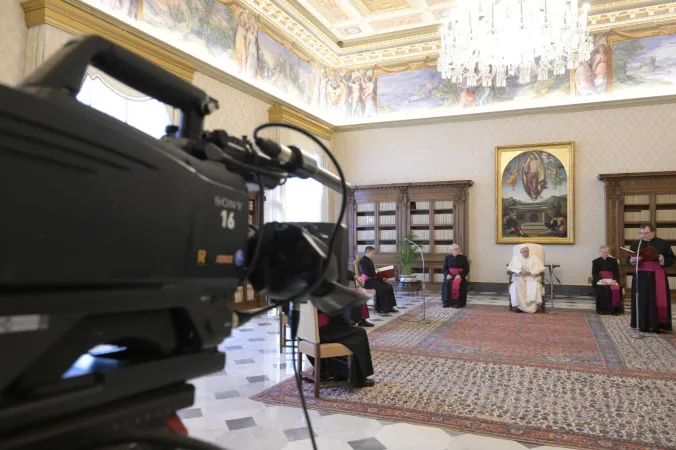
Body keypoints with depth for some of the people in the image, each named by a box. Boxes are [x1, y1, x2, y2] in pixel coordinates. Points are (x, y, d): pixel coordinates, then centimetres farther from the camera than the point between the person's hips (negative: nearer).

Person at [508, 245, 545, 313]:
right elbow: (510, 268, 5)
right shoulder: (516, 258, 13)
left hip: (532, 278, 0)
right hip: (519, 277, 0)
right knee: (516, 286, -33)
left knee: (535, 286, -33)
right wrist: (520, 272, -12)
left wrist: (530, 272, -14)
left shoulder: (535, 258, 11)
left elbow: (541, 269, 2)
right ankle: (520, 306, -33)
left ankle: (533, 307, -32)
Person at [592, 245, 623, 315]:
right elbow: (594, 273, 0)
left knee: (616, 288, -32)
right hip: (600, 280, -1)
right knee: (602, 289, -35)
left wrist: (614, 280, -15)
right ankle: (602, 309, -28)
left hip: (611, 280, 1)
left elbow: (617, 272, 6)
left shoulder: (613, 260, 15)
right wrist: (601, 280, -19)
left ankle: (615, 309, -24)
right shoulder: (595, 261, 12)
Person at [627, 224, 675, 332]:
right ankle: (643, 325, 8)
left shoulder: (663, 243, 3)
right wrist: (632, 260, -15)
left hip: (658, 277, -1)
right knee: (642, 301, 2)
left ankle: (657, 325, 5)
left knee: (658, 301, -1)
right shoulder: (635, 244, 8)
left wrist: (663, 260, -17)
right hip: (641, 277, 1)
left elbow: (672, 259, 4)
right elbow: (628, 261, 8)